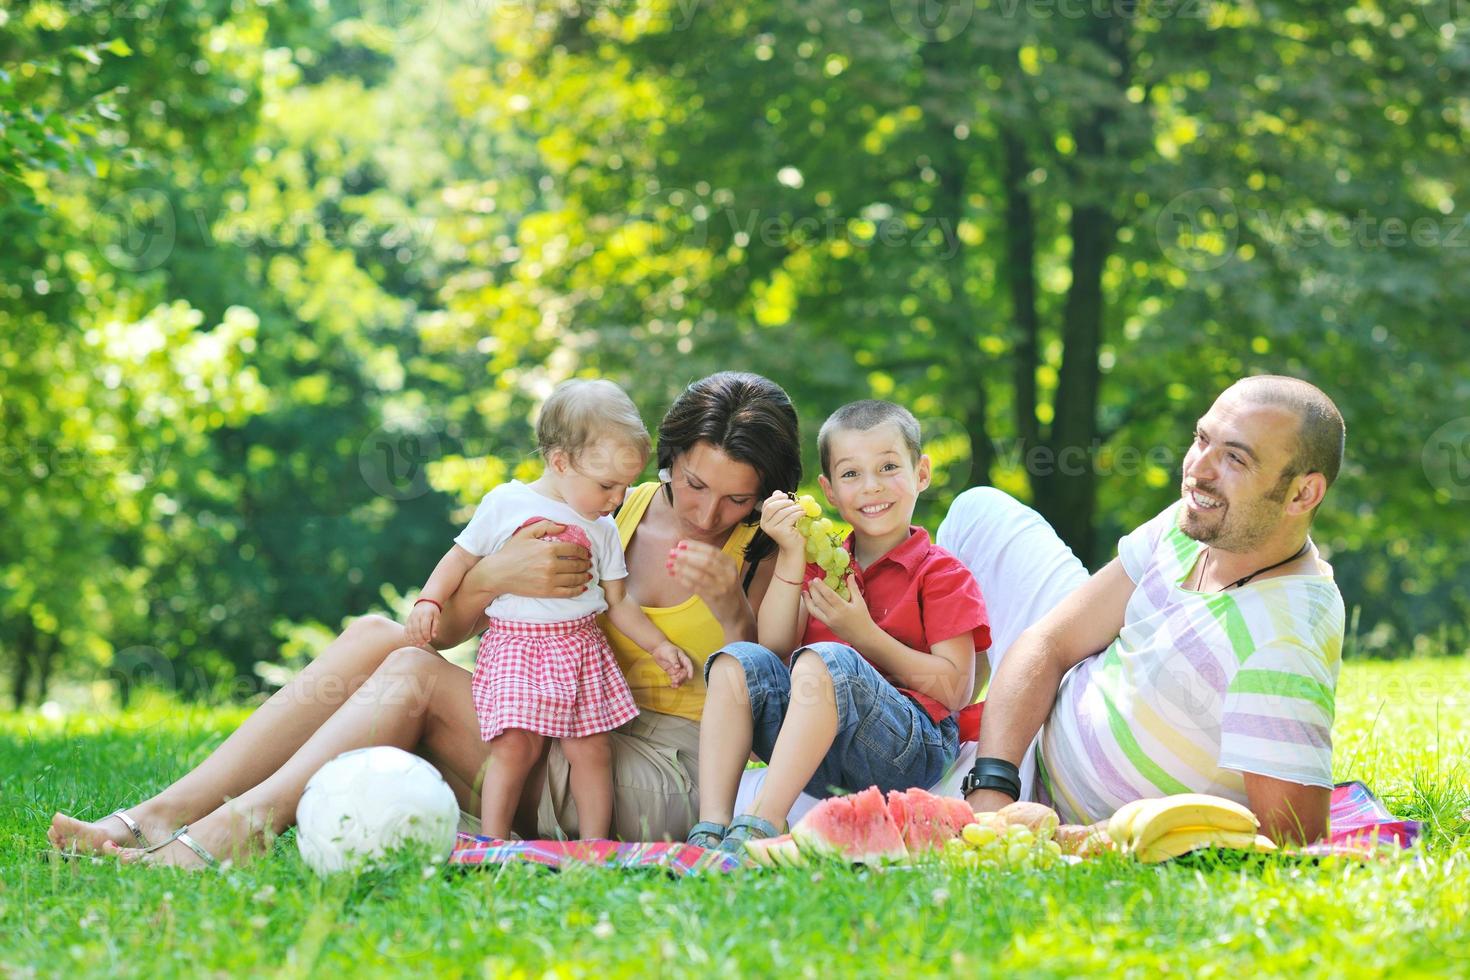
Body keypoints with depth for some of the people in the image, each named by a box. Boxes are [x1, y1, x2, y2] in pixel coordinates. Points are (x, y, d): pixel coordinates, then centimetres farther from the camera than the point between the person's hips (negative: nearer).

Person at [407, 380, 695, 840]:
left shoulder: (603, 530, 11)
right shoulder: (506, 504, 2)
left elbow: (619, 603, 18)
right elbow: (462, 557, 9)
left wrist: (659, 646, 11)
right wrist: (428, 600, -4)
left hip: (581, 647, 3)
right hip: (515, 644, -3)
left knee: (590, 749, -3)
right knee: (514, 746, -15)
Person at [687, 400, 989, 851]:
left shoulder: (941, 574, 4)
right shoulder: (821, 563, 20)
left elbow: (956, 690, -6)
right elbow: (775, 649, 6)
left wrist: (863, 634, -10)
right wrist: (791, 556, -2)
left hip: (913, 750, -5)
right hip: (822, 762, 5)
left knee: (824, 660, -31)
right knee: (739, 661, -15)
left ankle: (760, 827, -43)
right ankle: (711, 829, -30)